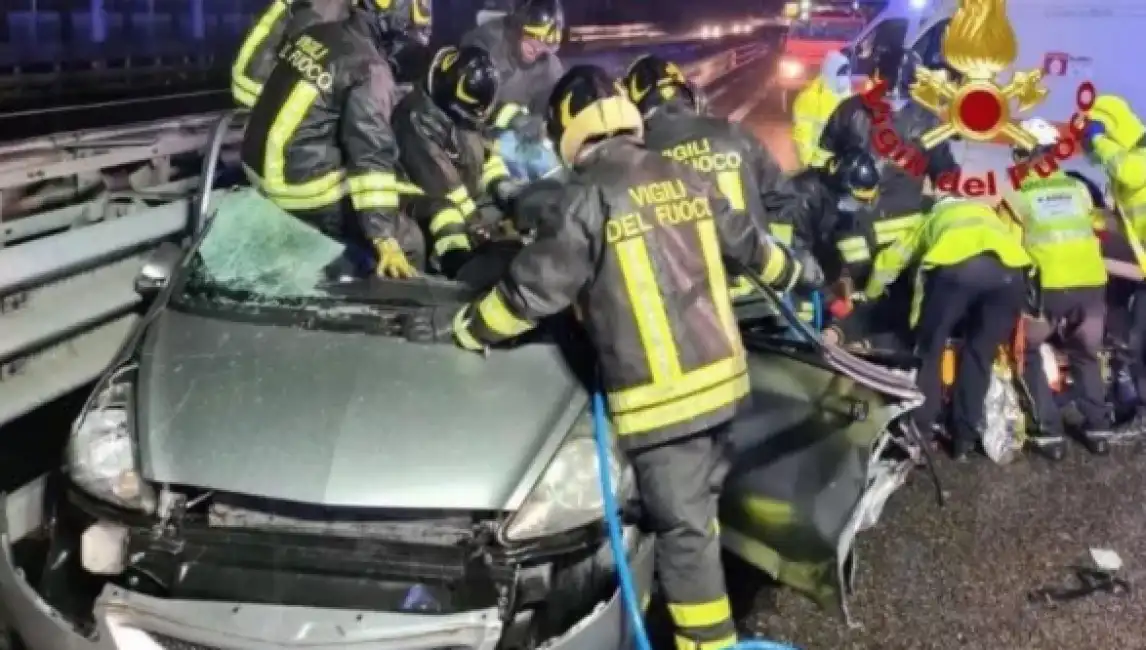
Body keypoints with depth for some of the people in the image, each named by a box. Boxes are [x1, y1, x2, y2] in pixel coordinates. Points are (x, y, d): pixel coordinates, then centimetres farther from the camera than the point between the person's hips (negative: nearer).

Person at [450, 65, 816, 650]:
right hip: (719, 373, 8)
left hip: (659, 392, -8)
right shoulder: (683, 178, 9)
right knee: (699, 503, 25)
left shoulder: (590, 194, -13)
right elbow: (745, 240, 22)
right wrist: (790, 272, 43)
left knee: (683, 528, 0)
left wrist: (470, 328, 5)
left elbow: (536, 284, -10)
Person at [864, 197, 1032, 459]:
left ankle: (920, 435, 17)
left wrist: (871, 294, 63)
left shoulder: (934, 217, 41)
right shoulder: (989, 213, 46)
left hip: (955, 265, -2)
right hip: (1010, 268, 2)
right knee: (980, 354, 19)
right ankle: (964, 439, 21)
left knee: (929, 351, 16)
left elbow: (889, 259, 45)